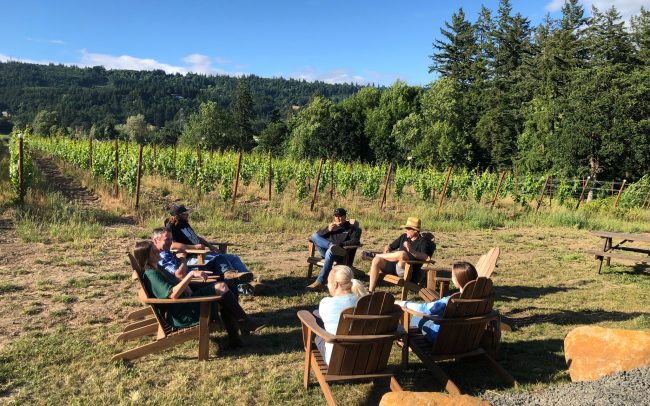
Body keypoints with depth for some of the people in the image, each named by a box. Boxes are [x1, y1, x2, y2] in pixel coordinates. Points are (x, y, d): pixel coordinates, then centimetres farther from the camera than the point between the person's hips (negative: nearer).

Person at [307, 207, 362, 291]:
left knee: (330, 252, -40)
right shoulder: (331, 226, 27)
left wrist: (341, 244, -18)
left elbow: (355, 241, -3)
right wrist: (327, 229, -4)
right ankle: (332, 246, -41)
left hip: (341, 255, -4)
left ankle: (320, 283, -45)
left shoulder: (352, 228, 15)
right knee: (314, 236, -16)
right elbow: (317, 235, 15)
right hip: (326, 252, 4)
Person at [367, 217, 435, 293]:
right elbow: (390, 246, 25)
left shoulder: (423, 241, 1)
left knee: (402, 254, -36)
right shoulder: (404, 237, 19)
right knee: (376, 260, -21)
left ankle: (376, 255, -12)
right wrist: (387, 249, 0)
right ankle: (371, 291, -19)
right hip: (394, 265, 6)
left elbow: (425, 257, -17)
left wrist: (412, 251, -34)